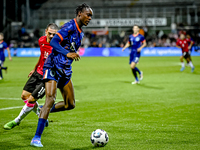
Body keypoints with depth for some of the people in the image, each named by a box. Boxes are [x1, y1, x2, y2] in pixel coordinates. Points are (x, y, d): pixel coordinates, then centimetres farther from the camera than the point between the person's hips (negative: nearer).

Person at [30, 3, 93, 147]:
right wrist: (67, 54, -36)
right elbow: (53, 42, -24)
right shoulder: (70, 26, -13)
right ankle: (37, 138, -20)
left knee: (70, 104, 6)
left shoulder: (80, 33, 15)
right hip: (53, 68, -9)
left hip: (65, 71, 9)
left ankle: (44, 110, 31)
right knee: (51, 99, -22)